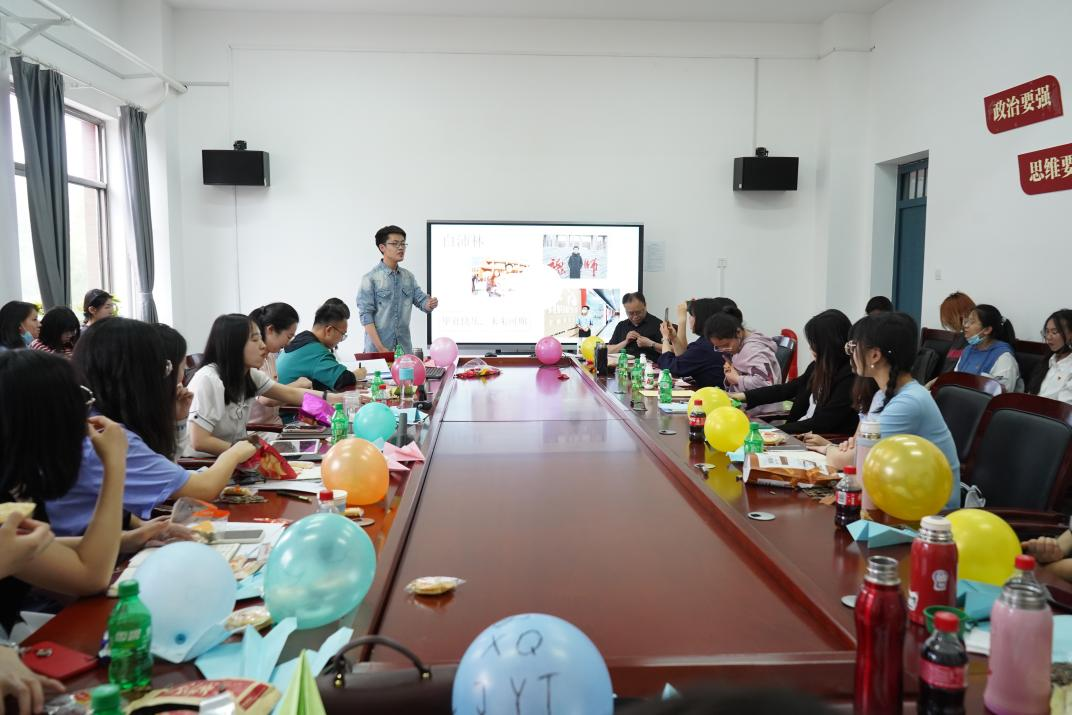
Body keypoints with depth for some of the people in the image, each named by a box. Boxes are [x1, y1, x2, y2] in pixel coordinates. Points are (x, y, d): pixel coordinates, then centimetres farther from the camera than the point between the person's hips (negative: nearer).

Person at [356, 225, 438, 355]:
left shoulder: (408, 277, 8)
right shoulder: (370, 278, -7)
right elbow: (366, 315, -11)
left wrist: (429, 304, -20)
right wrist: (380, 348, -17)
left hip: (404, 347, 5)